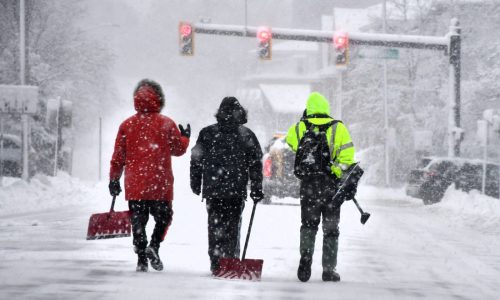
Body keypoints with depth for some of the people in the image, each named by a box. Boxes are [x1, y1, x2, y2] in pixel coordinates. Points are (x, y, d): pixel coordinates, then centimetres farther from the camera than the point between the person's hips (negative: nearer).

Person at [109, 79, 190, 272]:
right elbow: (179, 149, 9)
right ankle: (154, 246, -7)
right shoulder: (166, 124, -3)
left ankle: (141, 259, 3)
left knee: (138, 222, 7)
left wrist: (114, 180, 13)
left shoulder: (127, 125, 1)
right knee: (163, 217, 15)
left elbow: (118, 156, 4)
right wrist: (185, 137, 30)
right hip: (161, 184, -1)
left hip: (134, 185, 1)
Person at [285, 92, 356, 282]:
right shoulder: (338, 128, -1)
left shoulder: (299, 128, 1)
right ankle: (329, 270, 10)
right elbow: (347, 158, -4)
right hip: (332, 185, 0)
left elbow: (290, 141, 23)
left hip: (308, 184, 0)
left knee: (308, 225, 12)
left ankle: (306, 257, -14)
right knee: (331, 229, 10)